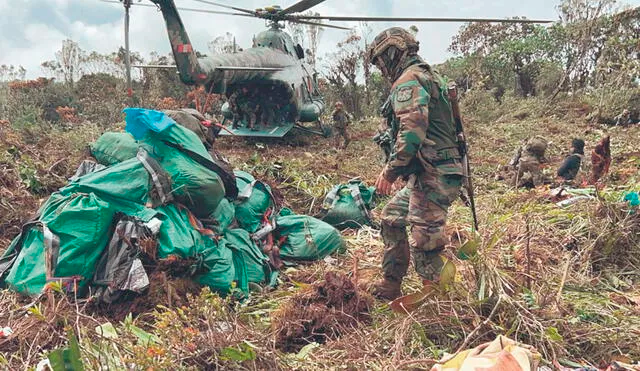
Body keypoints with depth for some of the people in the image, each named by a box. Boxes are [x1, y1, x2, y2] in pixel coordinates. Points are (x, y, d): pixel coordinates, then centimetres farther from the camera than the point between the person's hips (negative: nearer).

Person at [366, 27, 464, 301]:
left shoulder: (408, 81, -10)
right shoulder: (429, 76, 22)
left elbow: (412, 130, -24)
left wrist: (390, 171, -16)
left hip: (431, 177, -11)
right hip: (441, 173, 11)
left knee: (424, 242, -6)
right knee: (392, 217, 19)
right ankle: (390, 286, 27)